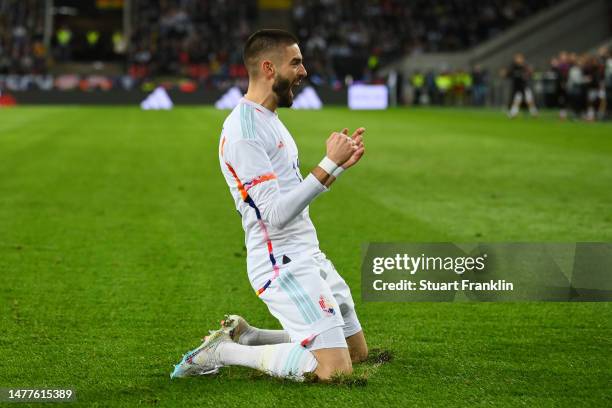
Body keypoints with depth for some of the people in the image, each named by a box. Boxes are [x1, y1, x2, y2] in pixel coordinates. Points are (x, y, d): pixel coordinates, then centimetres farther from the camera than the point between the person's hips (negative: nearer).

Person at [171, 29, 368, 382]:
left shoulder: (270, 120, 15)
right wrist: (329, 165, -22)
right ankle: (222, 353, -4)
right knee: (335, 371, -17)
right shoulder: (243, 131, -18)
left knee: (358, 352, 15)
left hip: (308, 256, 10)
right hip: (282, 264, -10)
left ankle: (244, 336, 18)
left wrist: (339, 164, 9)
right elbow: (276, 215, -23)